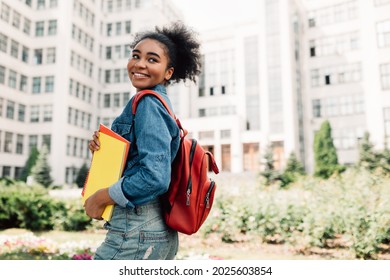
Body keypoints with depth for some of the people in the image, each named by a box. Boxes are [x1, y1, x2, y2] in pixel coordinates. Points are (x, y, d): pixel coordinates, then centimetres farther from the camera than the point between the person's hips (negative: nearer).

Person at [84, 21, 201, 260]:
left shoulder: (148, 104, -13)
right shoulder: (160, 103, 14)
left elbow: (155, 177, -25)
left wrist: (101, 197, -13)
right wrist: (103, 148, 2)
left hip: (136, 233, -9)